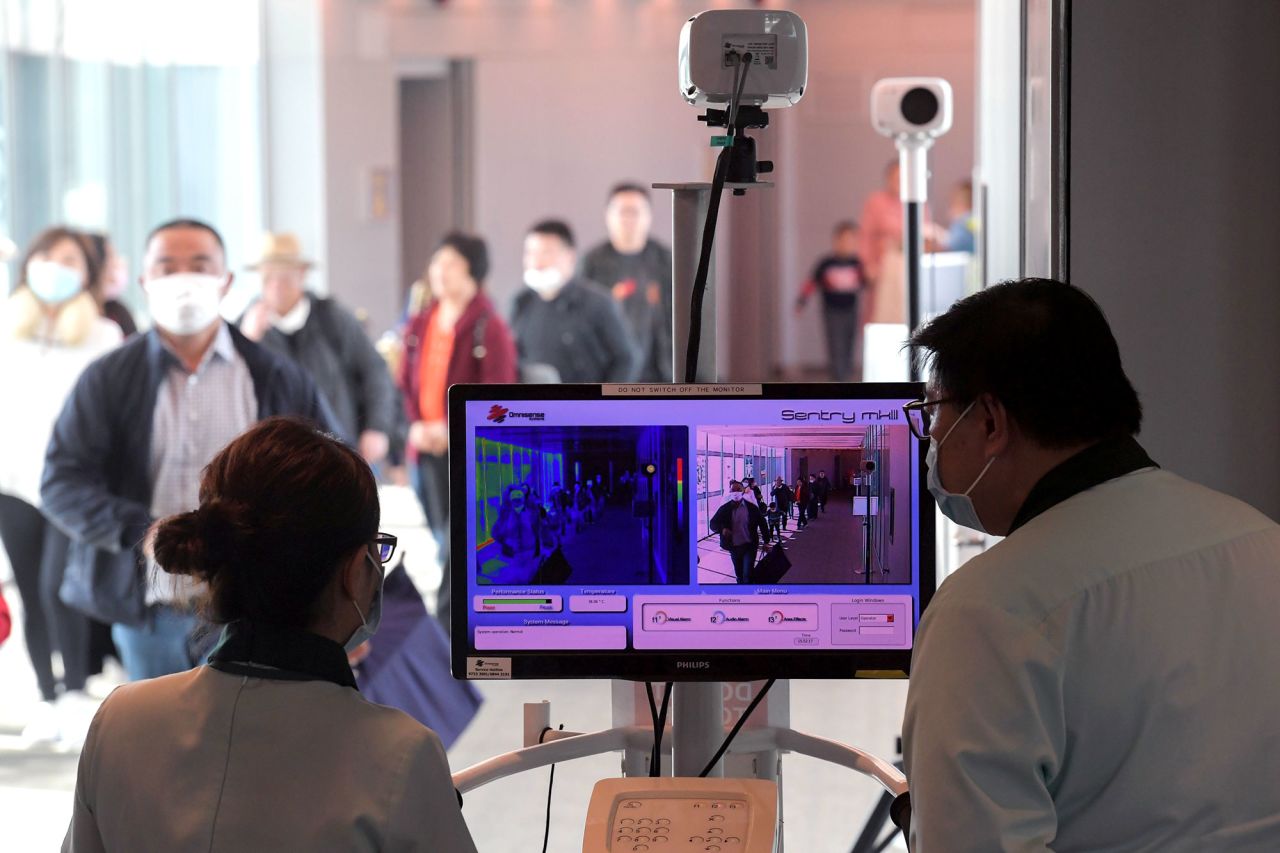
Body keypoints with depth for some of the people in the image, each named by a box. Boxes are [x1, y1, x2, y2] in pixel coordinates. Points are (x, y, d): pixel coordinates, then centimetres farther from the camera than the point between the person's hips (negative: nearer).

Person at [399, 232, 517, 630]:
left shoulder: (489, 327, -9)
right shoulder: (419, 324, 10)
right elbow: (407, 383, 13)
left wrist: (454, 429, -18)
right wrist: (416, 425, -4)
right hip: (427, 448, 6)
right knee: (446, 545, 12)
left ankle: (448, 628, -6)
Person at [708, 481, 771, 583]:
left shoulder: (752, 507, -5)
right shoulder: (725, 509, -3)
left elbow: (762, 524, 4)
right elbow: (713, 523, -2)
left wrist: (766, 541, 4)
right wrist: (722, 529, -23)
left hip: (749, 546, -2)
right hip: (734, 547, 2)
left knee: (747, 575, -10)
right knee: (739, 575, 16)